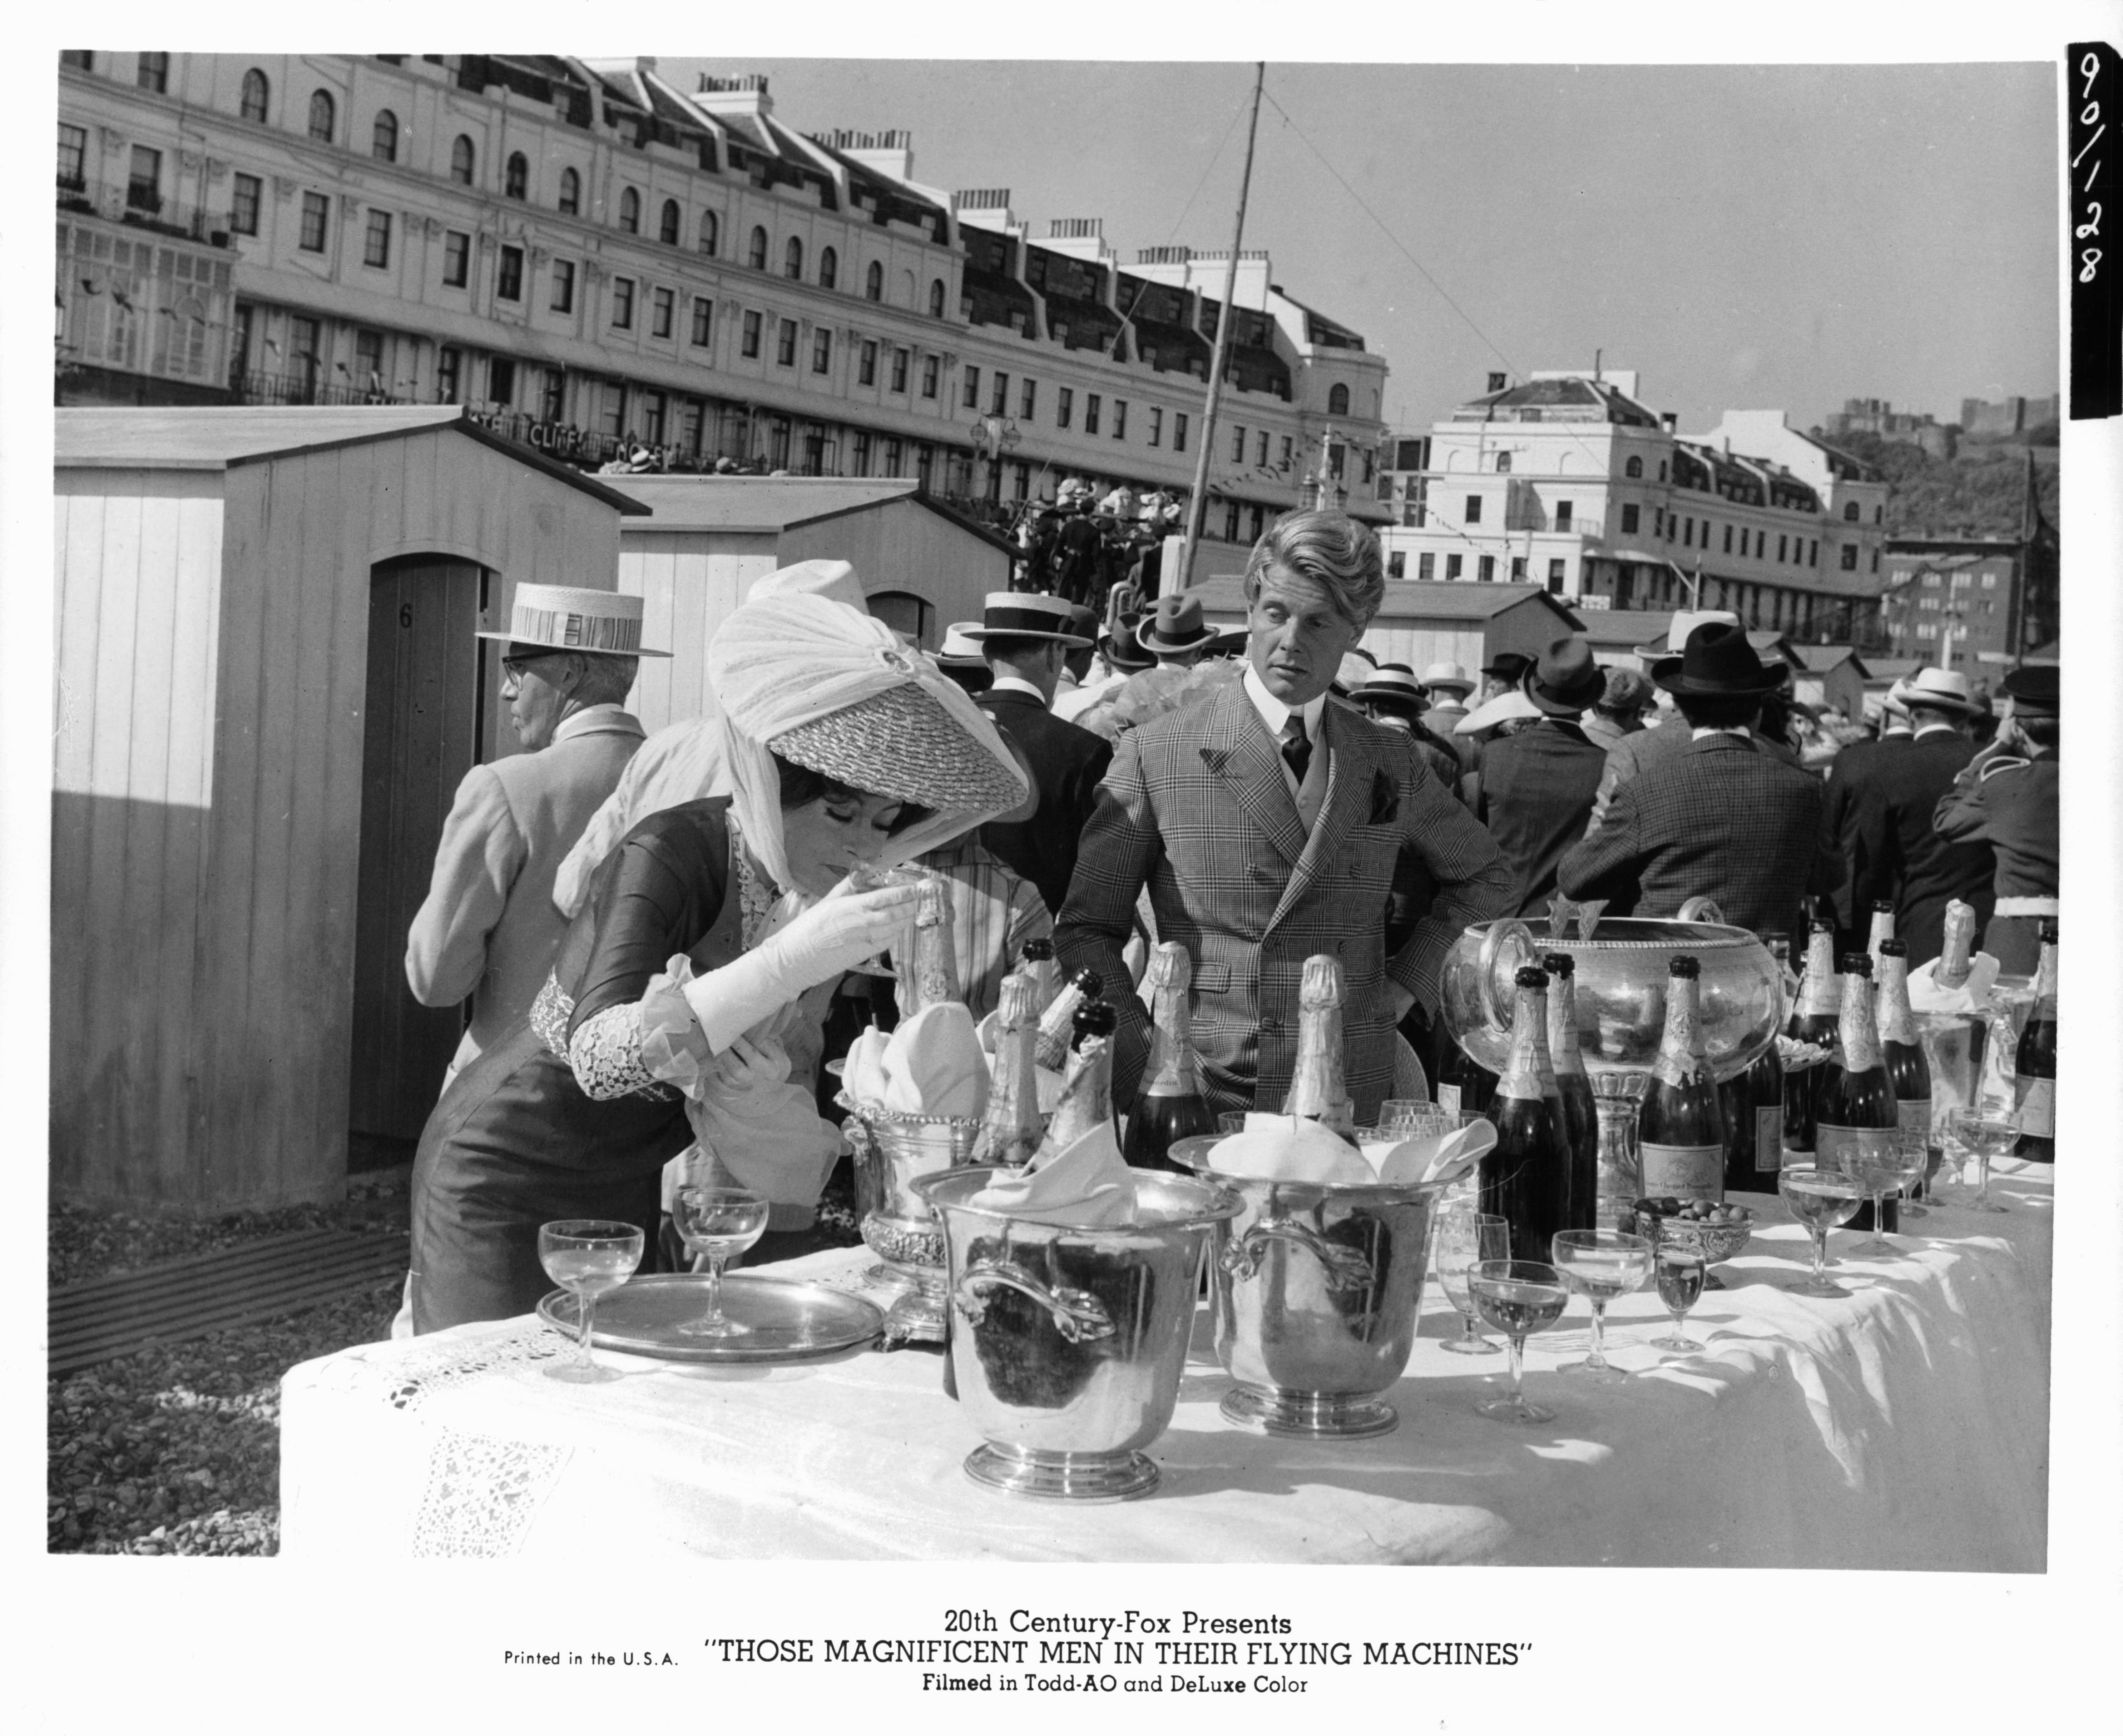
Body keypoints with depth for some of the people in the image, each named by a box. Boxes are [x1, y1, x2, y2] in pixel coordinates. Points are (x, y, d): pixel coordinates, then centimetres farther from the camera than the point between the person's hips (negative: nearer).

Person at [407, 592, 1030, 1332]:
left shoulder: (822, 900, -2)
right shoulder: (667, 855, -22)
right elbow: (599, 1056, -36)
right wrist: (791, 961, -42)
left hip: (630, 1199, 6)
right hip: (507, 1181, -6)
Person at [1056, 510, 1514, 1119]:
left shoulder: (1391, 765, 10)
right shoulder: (1154, 754, 0)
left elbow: (1483, 878, 26)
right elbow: (1086, 933, 2)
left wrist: (1409, 978, 12)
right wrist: (1146, 1062, -11)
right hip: (1200, 1105, -3)